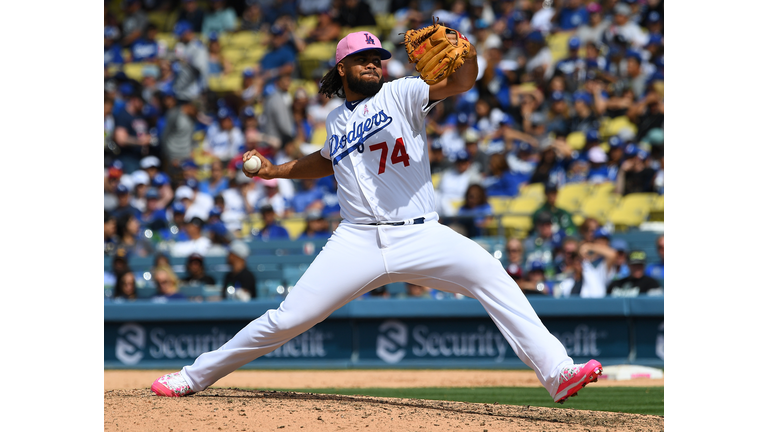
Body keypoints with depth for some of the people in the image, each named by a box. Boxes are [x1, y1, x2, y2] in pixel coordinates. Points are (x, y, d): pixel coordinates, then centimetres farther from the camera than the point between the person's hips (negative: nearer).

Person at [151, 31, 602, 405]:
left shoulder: (400, 94, 4)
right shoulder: (337, 121, 17)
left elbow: (460, 82, -15)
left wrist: (465, 54, -36)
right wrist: (277, 170, 35)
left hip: (419, 237, -3)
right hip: (358, 242, 3)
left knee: (488, 272, -28)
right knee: (287, 319, -5)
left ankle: (556, 372, -31)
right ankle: (194, 377, 10)